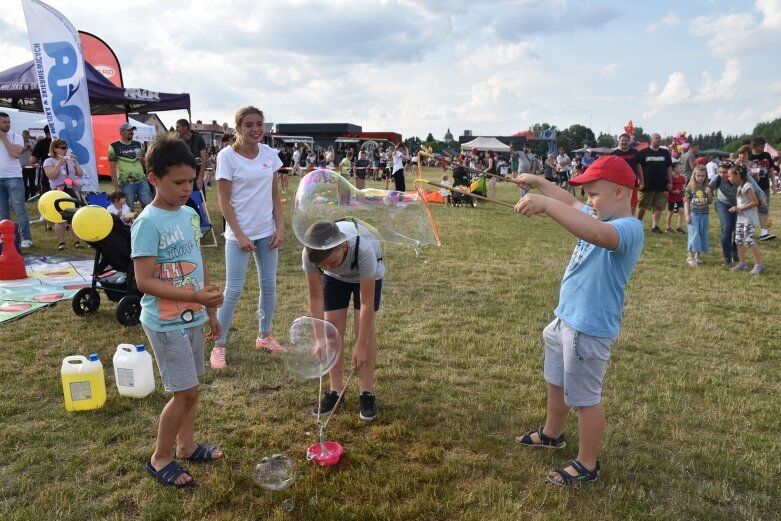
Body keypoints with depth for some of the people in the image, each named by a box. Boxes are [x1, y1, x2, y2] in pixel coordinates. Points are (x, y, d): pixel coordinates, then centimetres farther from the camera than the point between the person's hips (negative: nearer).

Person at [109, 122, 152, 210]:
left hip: (142, 182, 4)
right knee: (129, 210, 3)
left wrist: (142, 158, -6)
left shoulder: (138, 145, 12)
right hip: (126, 184, -4)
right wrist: (116, 187, -7)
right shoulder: (114, 147, 0)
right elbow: (112, 168, -2)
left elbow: (145, 164, 18)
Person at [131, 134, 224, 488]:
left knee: (188, 388, 18)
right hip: (166, 323, -7)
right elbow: (144, 281, -21)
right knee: (186, 392, 0)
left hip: (192, 318, 7)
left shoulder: (189, 214, 5)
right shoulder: (148, 223, -18)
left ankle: (186, 446, 36)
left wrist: (210, 310, 15)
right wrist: (196, 296, -27)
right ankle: (159, 458, 20)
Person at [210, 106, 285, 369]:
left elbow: (275, 194, 8)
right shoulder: (227, 156, -11)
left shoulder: (269, 153, 2)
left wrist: (280, 227, 0)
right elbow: (224, 201, -10)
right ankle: (218, 346, 12)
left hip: (267, 231, 5)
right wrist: (239, 235, -14)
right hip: (239, 233, -5)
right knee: (233, 291, -2)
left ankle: (264, 336, 29)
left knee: (269, 285, 12)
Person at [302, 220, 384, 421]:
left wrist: (361, 346, -31)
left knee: (366, 329, -11)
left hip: (368, 274, -2)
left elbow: (366, 303, -36)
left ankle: (367, 393, 2)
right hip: (334, 277, 3)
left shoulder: (363, 249, -45)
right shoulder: (309, 254, -37)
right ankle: (335, 390, 10)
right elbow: (315, 298, -23)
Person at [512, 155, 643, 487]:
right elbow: (571, 204, 23)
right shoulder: (600, 216, 5)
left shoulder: (629, 228, -25)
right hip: (566, 319, 10)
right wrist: (540, 183, 13)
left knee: (585, 397, 6)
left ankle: (587, 465, 26)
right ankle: (552, 434, 50)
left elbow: (597, 234, -47)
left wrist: (546, 205, -52)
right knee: (556, 382, 27)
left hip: (589, 330, -10)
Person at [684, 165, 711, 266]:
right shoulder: (690, 187, -4)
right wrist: (687, 215, -8)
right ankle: (690, 257, -3)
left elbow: (709, 202, 10)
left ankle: (698, 256, 19)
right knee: (694, 235, -7)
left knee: (703, 235, 8)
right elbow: (686, 201, -2)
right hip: (693, 214, -4)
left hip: (704, 214, 4)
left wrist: (709, 194, -8)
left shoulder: (706, 188, 6)